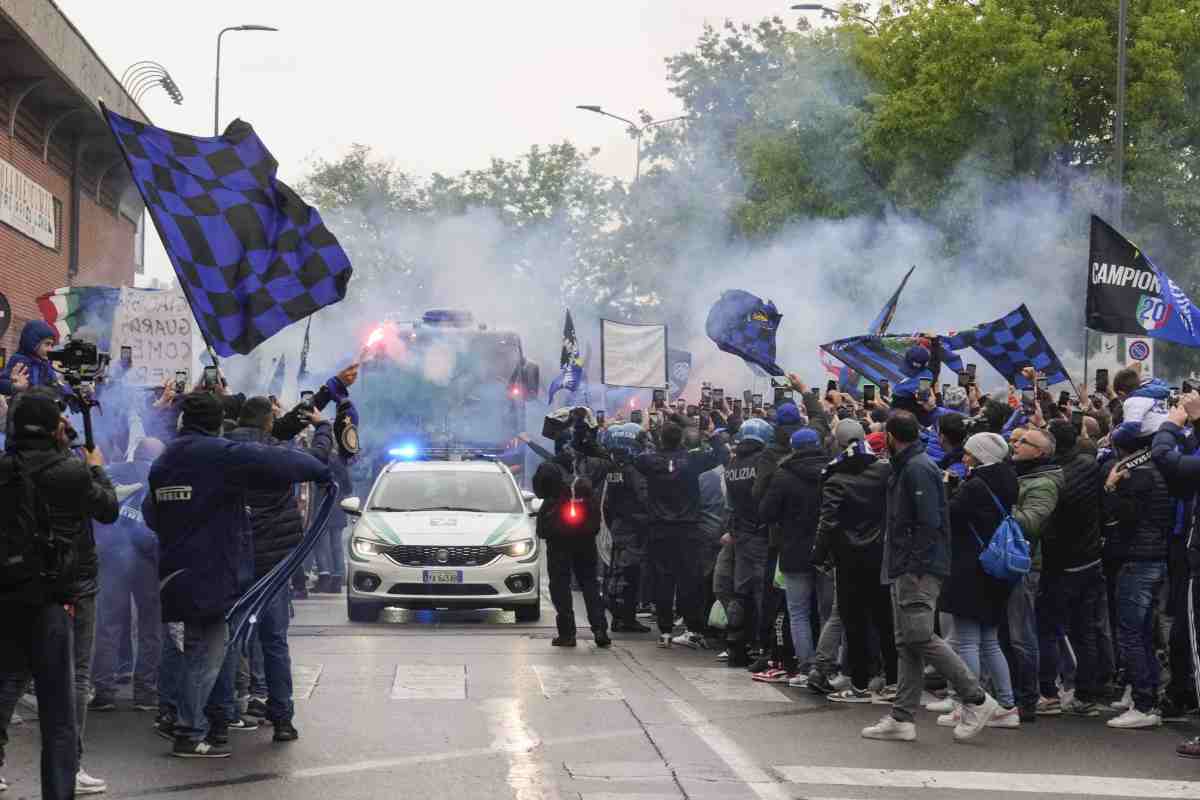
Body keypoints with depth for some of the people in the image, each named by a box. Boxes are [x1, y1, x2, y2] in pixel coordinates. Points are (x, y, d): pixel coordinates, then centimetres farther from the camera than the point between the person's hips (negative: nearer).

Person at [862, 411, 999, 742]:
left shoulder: (918, 469, -13)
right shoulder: (906, 467, 19)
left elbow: (929, 523, -21)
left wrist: (916, 568, -22)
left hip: (919, 569, -10)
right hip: (906, 569, 10)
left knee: (919, 636, -13)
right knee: (907, 642, 8)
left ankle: (977, 700, -8)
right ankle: (902, 718, 9)